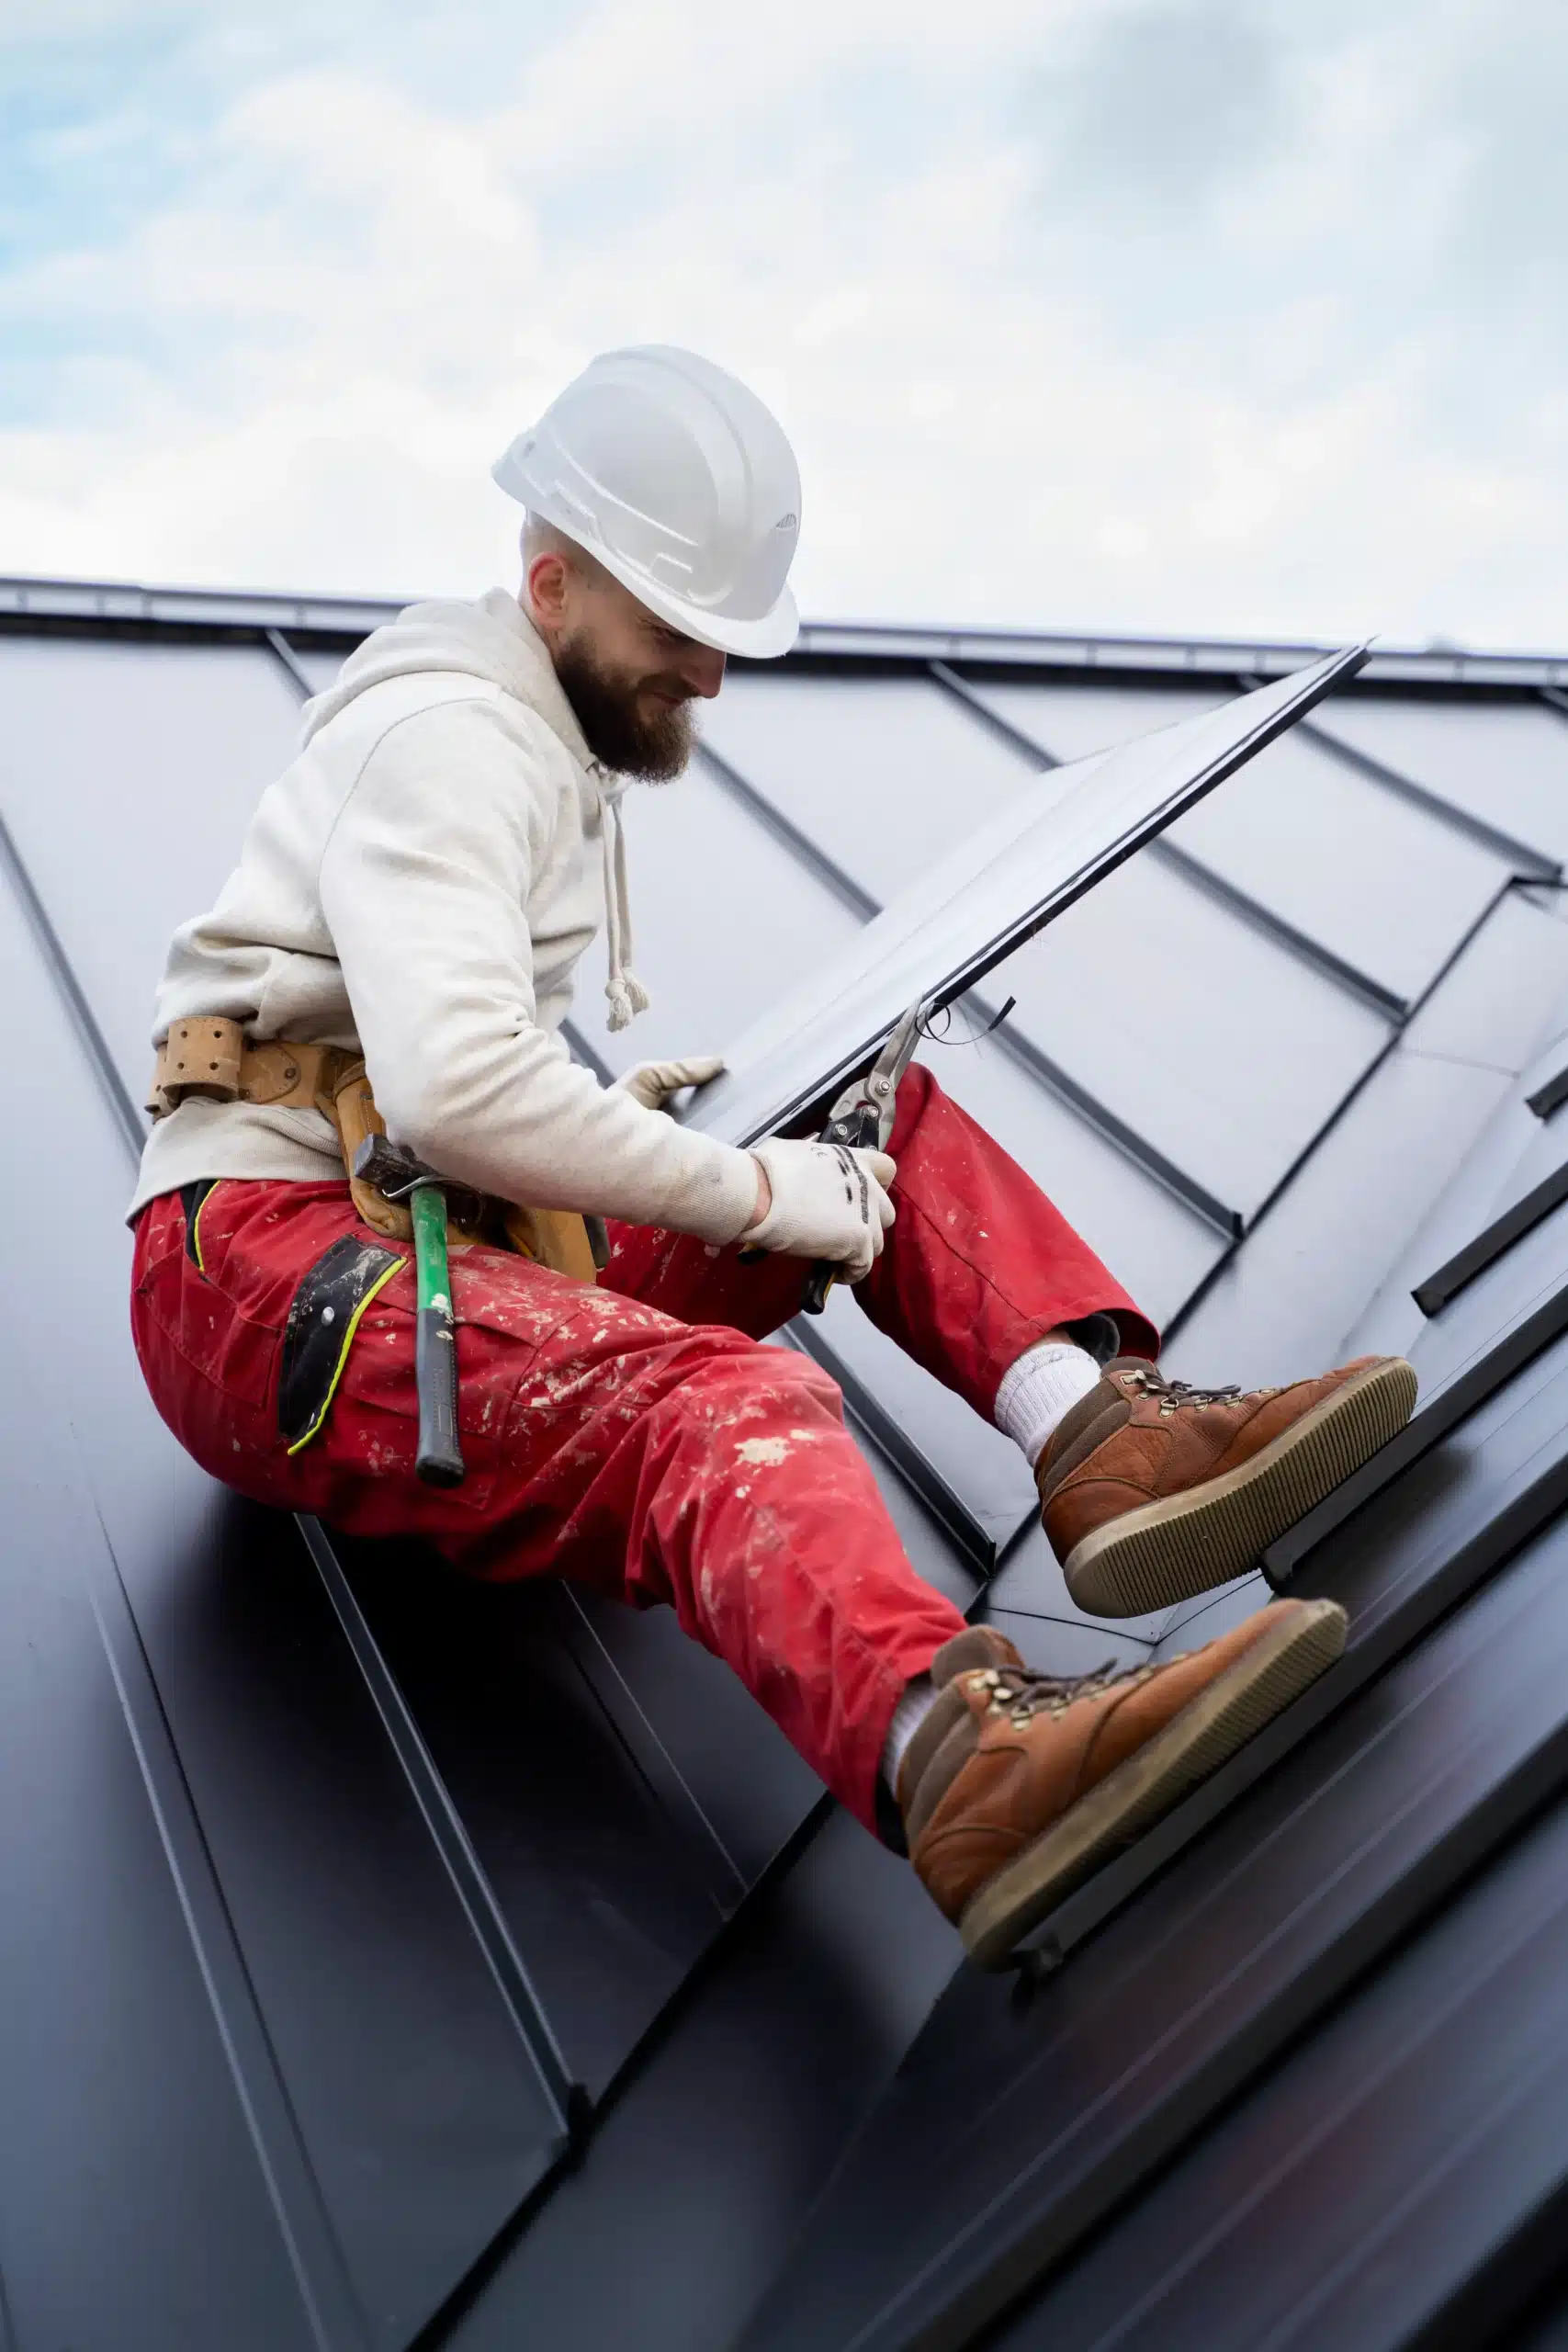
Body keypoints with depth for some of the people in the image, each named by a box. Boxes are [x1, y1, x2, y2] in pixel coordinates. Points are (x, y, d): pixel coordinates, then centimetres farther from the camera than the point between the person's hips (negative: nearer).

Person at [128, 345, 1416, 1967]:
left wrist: (610, 1120, 11)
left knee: (883, 1118, 3)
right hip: (260, 1274, -9)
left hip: (436, 1229, 9)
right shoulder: (447, 733, -11)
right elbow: (453, 1086, -27)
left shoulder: (555, 749, 21)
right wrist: (751, 1192, -18)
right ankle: (961, 1762, -63)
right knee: (711, 1402, -38)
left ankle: (1097, 1422, -21)